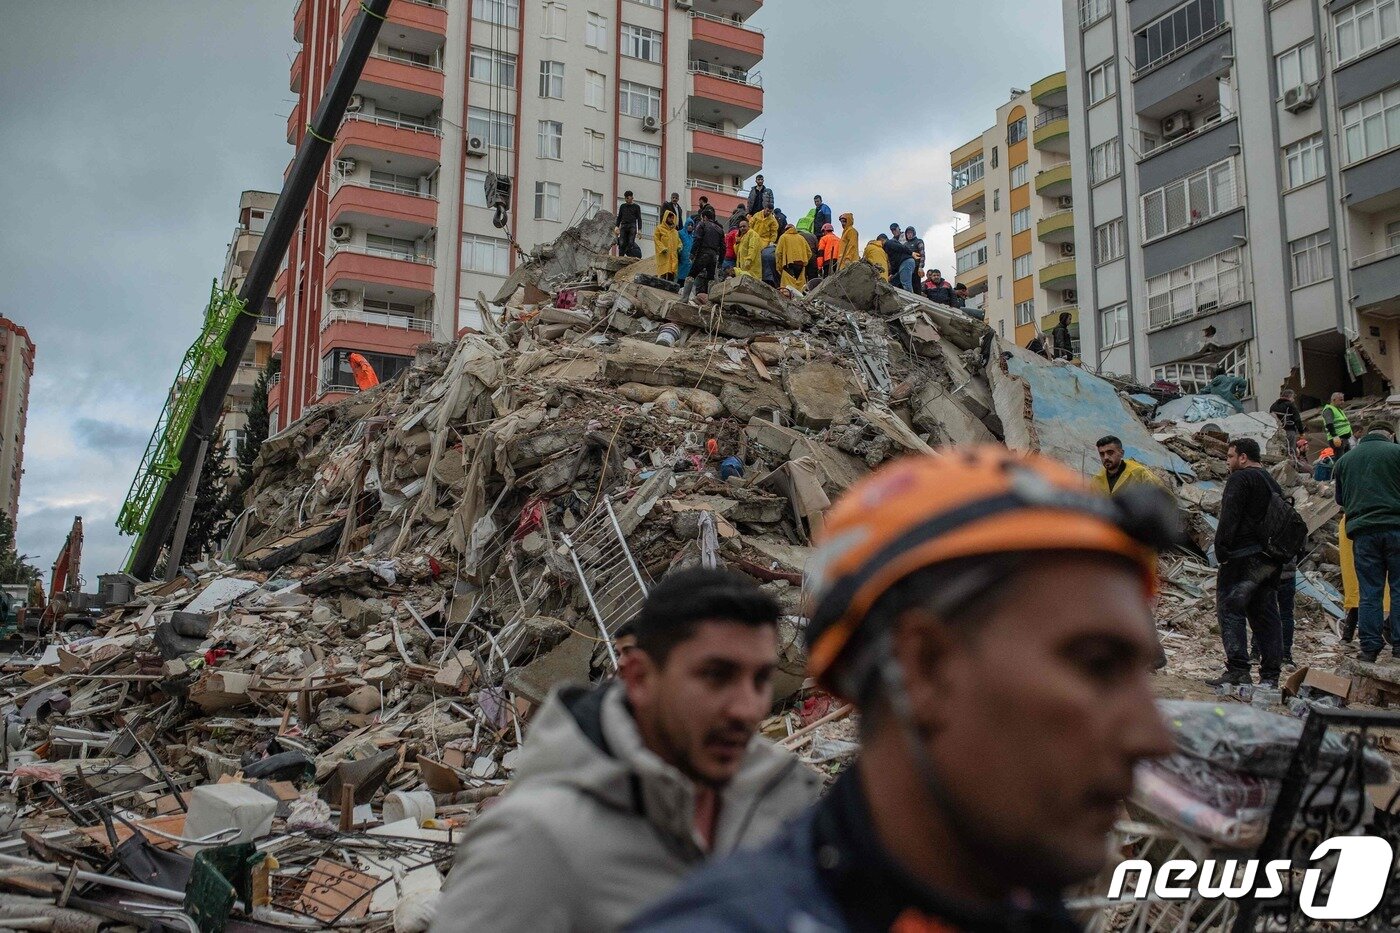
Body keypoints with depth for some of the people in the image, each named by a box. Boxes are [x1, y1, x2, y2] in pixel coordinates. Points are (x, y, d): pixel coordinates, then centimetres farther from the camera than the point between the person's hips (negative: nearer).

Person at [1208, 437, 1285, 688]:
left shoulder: (1240, 479, -5)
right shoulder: (1273, 483, 23)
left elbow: (1229, 518, -16)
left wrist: (1221, 549, -13)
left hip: (1243, 556, -9)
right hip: (1271, 560, 9)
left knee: (1230, 610, -9)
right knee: (1266, 614, 10)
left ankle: (1238, 669, -18)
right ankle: (1270, 675, 10)